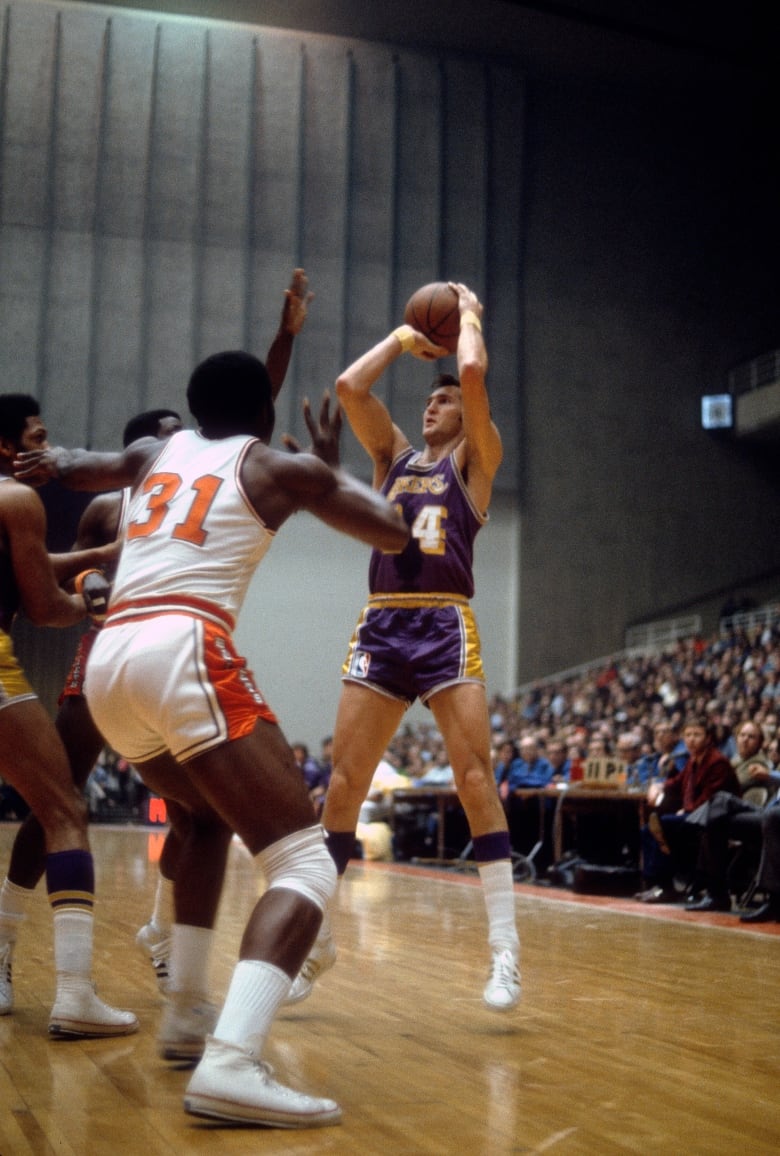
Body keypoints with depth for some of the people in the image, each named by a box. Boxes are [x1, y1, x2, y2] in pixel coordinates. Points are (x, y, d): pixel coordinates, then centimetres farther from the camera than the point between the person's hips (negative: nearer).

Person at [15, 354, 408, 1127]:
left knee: (208, 819, 32)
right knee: (306, 862, -9)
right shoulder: (282, 467, 12)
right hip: (184, 653, -7)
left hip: (108, 663, 7)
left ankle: (186, 1010, 30)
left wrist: (53, 462, 69)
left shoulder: (153, 452, 26)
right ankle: (230, 1064, -31)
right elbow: (395, 535, 18)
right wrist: (331, 466, 31)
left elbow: (69, 465, 47)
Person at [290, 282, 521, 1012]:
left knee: (475, 781, -11)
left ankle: (504, 949, -6)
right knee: (343, 783, -1)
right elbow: (349, 388, 9)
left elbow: (473, 373, -6)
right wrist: (404, 337, 19)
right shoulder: (393, 456, 21)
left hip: (446, 628, -4)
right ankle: (316, 937, 9)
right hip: (380, 627, 4)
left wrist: (468, 315, 11)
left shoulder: (474, 460, 9)